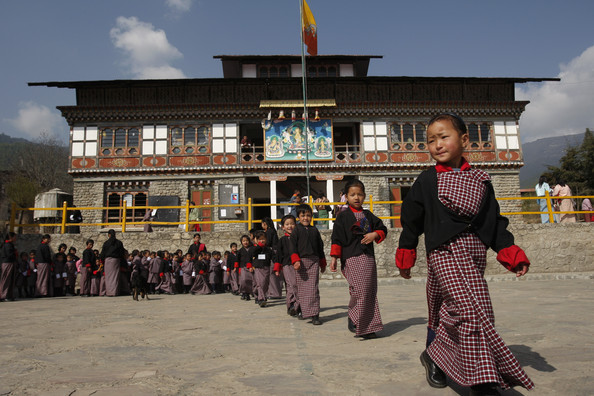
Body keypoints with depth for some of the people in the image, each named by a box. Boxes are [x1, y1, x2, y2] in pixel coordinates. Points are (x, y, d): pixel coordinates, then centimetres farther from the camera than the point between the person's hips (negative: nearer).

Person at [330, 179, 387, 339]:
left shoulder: (368, 215, 15)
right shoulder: (343, 216, 2)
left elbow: (383, 229, 20)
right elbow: (337, 238, -1)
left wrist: (374, 234, -2)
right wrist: (334, 257, -8)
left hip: (368, 257, 5)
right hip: (352, 258, -5)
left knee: (370, 292, 5)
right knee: (360, 290, -17)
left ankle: (366, 327, 14)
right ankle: (353, 317, 7)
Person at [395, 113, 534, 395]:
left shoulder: (481, 181, 12)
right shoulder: (427, 181, 2)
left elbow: (495, 222, 14)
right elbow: (411, 221, 6)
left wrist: (511, 254, 4)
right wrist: (405, 257, 8)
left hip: (474, 255, 5)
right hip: (444, 252, -4)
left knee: (452, 312, 11)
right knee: (474, 310, -19)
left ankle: (434, 356, 34)